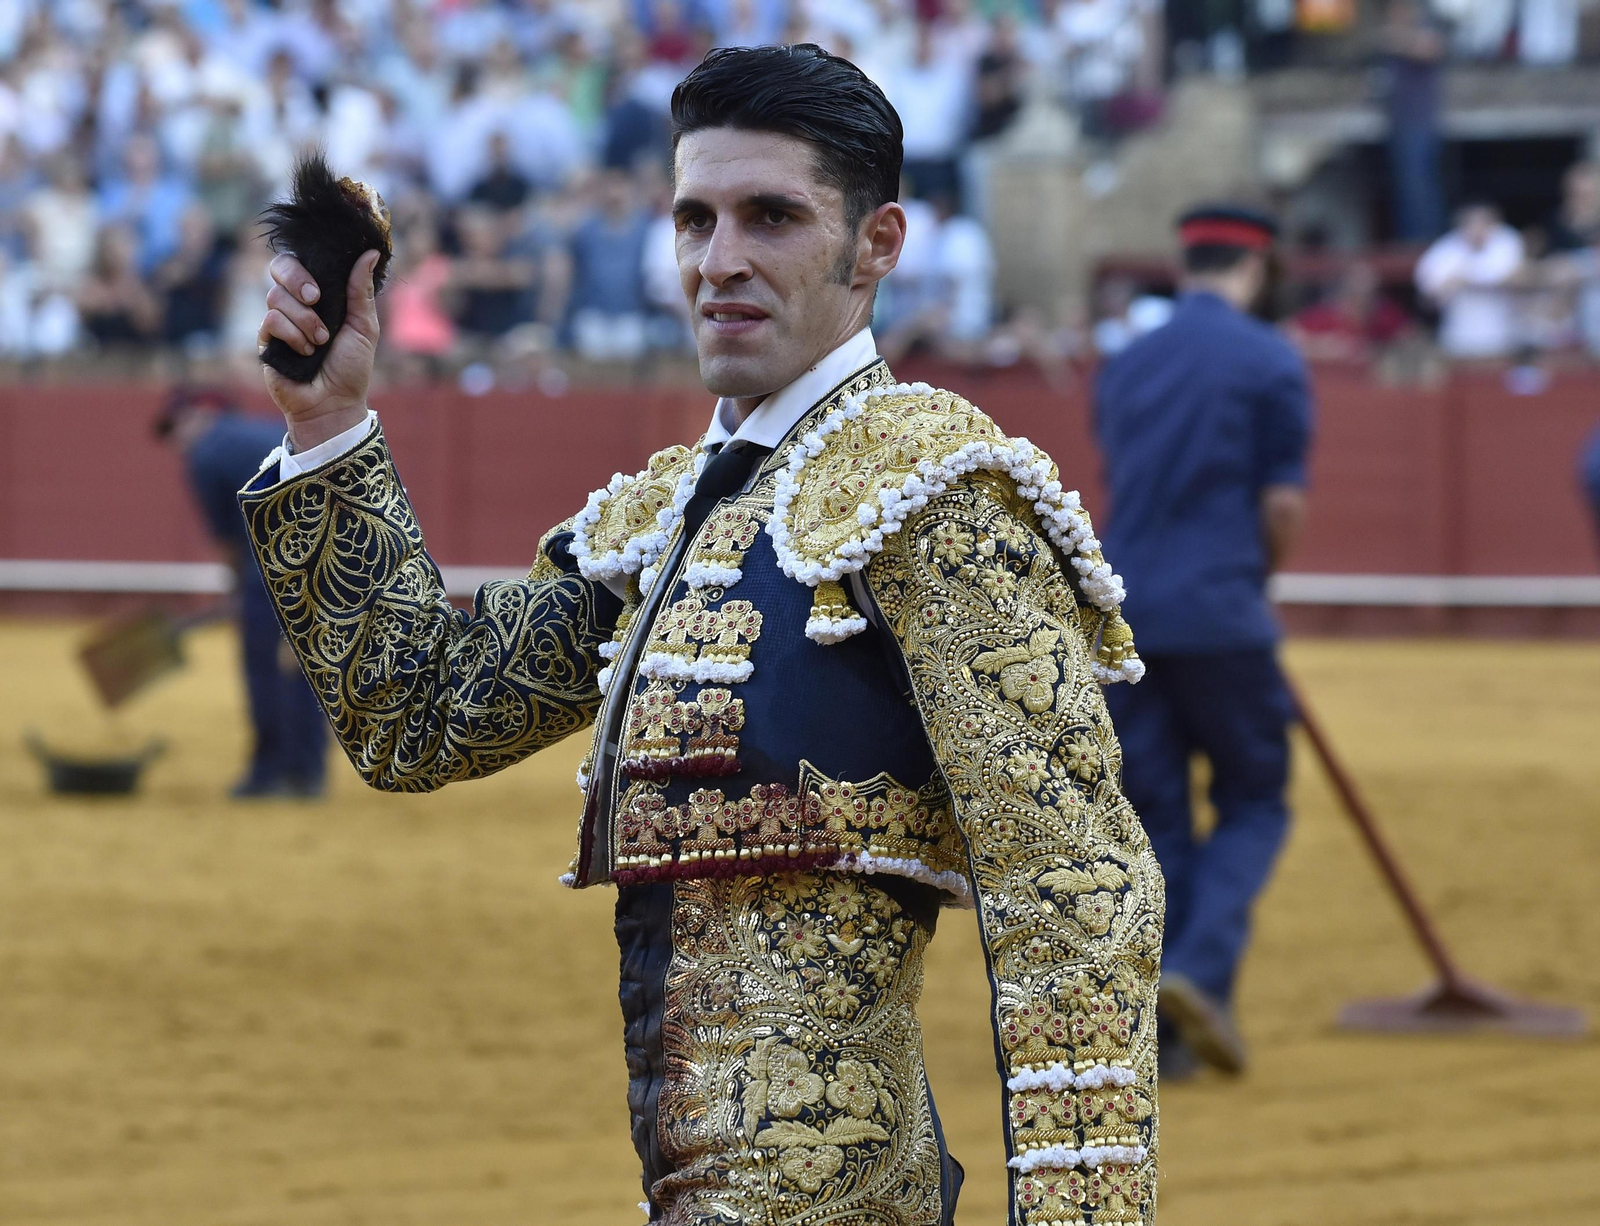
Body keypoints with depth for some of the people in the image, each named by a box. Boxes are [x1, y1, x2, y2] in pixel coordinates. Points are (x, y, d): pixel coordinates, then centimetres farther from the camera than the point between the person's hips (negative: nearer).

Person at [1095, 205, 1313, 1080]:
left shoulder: (1125, 367, 13)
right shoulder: (1268, 361, -4)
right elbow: (1284, 504, -6)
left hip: (1124, 613, 4)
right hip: (1220, 614, -4)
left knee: (1153, 814, 10)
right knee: (1254, 802, 9)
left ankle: (1162, 1029, 8)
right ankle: (1200, 969, -13)